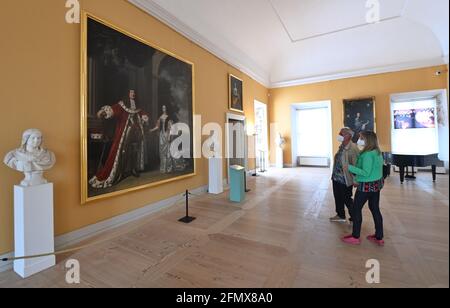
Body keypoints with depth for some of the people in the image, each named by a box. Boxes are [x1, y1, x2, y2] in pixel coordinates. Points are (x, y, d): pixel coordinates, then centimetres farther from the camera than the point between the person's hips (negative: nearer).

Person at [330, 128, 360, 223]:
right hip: (336, 178, 9)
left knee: (347, 200, 7)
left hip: (345, 180, -8)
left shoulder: (353, 148, -20)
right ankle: (341, 216, 37)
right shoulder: (341, 146, 7)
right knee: (338, 198, 20)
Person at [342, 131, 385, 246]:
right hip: (377, 184, 9)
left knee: (356, 209, 4)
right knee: (375, 209, 16)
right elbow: (373, 169, 13)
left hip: (366, 186, -9)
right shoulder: (378, 152, 6)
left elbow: (366, 173, -25)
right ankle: (379, 238, 26)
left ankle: (355, 237, 14)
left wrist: (350, 167, -22)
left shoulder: (367, 154, -23)